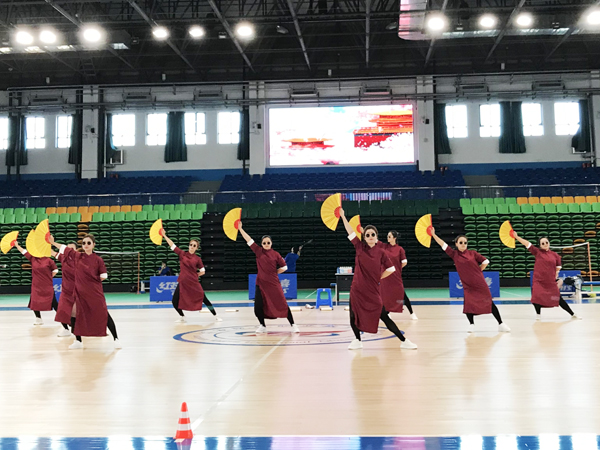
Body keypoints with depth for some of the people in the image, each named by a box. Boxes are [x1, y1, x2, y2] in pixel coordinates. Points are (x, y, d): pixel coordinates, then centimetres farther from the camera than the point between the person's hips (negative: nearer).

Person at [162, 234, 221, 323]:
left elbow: (203, 271, 7)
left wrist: (193, 275, 1)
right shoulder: (182, 254, 4)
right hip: (182, 283, 2)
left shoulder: (197, 259, 1)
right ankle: (182, 317, 20)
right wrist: (164, 235, 2)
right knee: (175, 301, -4)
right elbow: (172, 245, 4)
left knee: (204, 299, -2)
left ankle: (216, 316, 12)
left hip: (194, 283, -2)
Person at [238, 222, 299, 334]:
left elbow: (284, 267, 6)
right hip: (261, 283, 2)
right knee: (258, 306, 0)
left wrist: (273, 273, 1)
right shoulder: (258, 251, 3)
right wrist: (240, 229, -2)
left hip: (274, 283, -2)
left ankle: (293, 325, 5)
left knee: (282, 304, -2)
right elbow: (249, 240, 1)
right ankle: (262, 326, 21)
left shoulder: (275, 254, 0)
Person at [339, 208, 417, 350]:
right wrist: (343, 216, -2)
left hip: (373, 291, -2)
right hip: (357, 289, 2)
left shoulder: (381, 252, -2)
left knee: (384, 317, -2)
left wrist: (378, 278, 5)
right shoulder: (359, 247, 2)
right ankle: (358, 341, 27)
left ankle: (404, 341, 8)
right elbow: (350, 232, 0)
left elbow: (391, 269, 6)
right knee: (353, 316, 4)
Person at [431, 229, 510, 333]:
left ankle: (501, 324, 13)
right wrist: (433, 234, -6)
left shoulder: (472, 253, -3)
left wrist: (478, 271, 1)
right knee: (468, 303, -13)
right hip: (467, 286, 1)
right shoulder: (454, 254, 0)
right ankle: (471, 324, 12)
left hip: (480, 283, -1)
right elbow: (443, 245, -3)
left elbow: (485, 261, 2)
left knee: (489, 302, 4)